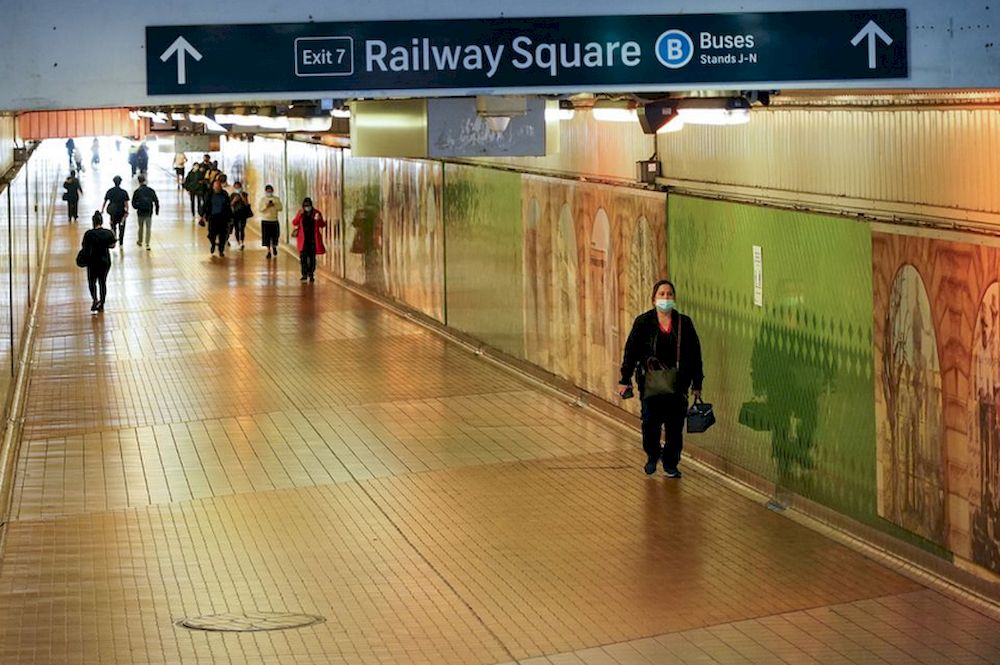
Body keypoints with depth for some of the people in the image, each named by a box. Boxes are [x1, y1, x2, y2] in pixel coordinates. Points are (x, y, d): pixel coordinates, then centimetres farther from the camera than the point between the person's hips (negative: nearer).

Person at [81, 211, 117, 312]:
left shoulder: (89, 234, -14)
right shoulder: (109, 233, -5)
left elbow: (84, 247, -7)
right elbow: (112, 246, 4)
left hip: (93, 261, -3)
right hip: (106, 261, 3)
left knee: (92, 282, 12)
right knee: (103, 282, 15)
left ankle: (95, 299, -12)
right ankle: (101, 305, 19)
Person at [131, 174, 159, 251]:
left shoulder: (137, 191, -9)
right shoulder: (151, 190, -4)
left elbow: (133, 203, -7)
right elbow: (156, 201, -1)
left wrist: (137, 207, 12)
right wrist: (157, 210, 11)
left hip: (140, 212, 0)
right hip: (149, 212, 0)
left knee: (141, 227, 19)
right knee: (148, 228, 4)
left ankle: (140, 241, 36)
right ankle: (147, 244, -3)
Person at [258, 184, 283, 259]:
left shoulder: (276, 199, 4)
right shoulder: (262, 199, 2)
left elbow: (281, 208, -2)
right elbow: (259, 209, -4)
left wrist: (274, 205, -16)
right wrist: (266, 206, -17)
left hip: (274, 221, 1)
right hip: (265, 221, -1)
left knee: (275, 236, 3)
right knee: (266, 237, -3)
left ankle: (274, 247, 33)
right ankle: (269, 251, 5)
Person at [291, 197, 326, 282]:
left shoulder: (316, 213, 1)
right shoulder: (300, 213, 4)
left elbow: (322, 225, 2)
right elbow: (294, 223, -5)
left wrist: (319, 220, -20)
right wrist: (299, 215, -17)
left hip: (313, 239, 0)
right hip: (303, 239, 0)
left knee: (312, 257, 3)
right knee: (303, 256, -5)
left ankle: (311, 275, 10)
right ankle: (304, 274, 1)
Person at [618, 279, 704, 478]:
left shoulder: (684, 323, 3)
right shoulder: (643, 322, -1)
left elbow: (695, 355, 6)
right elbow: (631, 351, 1)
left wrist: (697, 384, 6)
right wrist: (625, 380, -3)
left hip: (677, 384, 1)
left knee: (675, 426, 1)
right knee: (650, 423, -2)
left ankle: (670, 464, 16)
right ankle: (652, 456, 24)